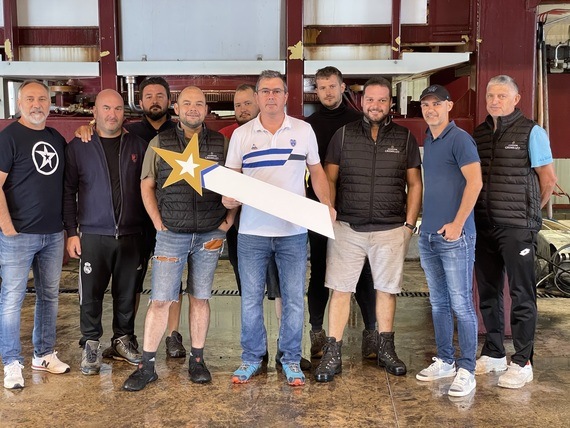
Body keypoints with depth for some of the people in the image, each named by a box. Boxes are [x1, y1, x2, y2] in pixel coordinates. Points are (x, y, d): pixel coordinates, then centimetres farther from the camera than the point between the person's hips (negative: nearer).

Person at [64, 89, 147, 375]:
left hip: (131, 235, 2)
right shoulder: (78, 147, 2)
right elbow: (68, 192, 2)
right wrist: (71, 232, -4)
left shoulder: (138, 146, 7)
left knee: (127, 293, 10)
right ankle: (91, 345, 18)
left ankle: (123, 341, 25)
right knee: (91, 293, 3)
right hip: (93, 236, -2)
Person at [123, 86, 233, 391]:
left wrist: (229, 218, 1)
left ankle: (197, 360, 21)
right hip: (171, 235, -1)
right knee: (160, 300, -1)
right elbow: (147, 186, 7)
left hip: (210, 235, 1)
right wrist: (157, 221, -1)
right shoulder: (160, 143, 3)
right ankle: (147, 366, 9)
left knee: (200, 298, 9)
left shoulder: (221, 143, 4)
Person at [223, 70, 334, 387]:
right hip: (252, 231, 1)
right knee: (250, 298, 8)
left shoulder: (303, 130, 4)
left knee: (293, 298, 6)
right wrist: (228, 198, -14)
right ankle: (251, 357, 24)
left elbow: (316, 172, 9)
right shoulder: (241, 134, 4)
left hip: (294, 231, 0)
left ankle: (291, 359, 21)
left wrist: (327, 204, -6)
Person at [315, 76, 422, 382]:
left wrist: (410, 223, 1)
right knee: (340, 290, -1)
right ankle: (332, 354, 7)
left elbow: (414, 183, 8)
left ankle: (385, 350, 25)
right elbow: (329, 179, 5)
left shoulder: (405, 138, 6)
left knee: (387, 289, 10)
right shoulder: (343, 135, 5)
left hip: (391, 230, 1)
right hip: (347, 228, 0)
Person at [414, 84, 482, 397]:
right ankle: (445, 362, 25)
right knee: (438, 303, 14)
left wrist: (457, 224, -16)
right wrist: (424, 220, 15)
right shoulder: (427, 140, 14)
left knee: (461, 305, -2)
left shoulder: (459, 138, -9)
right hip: (428, 236, 8)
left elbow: (475, 182, -16)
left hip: (454, 236, -8)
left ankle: (466, 370, 7)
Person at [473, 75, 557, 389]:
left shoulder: (531, 132, -4)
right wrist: (475, 214, 10)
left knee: (521, 295, 1)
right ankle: (493, 354, 26)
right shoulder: (479, 134, 11)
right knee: (488, 293, 13)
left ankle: (522, 363, 10)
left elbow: (548, 179, -2)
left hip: (516, 228, -5)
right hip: (483, 225, 6)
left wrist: (529, 211, 6)